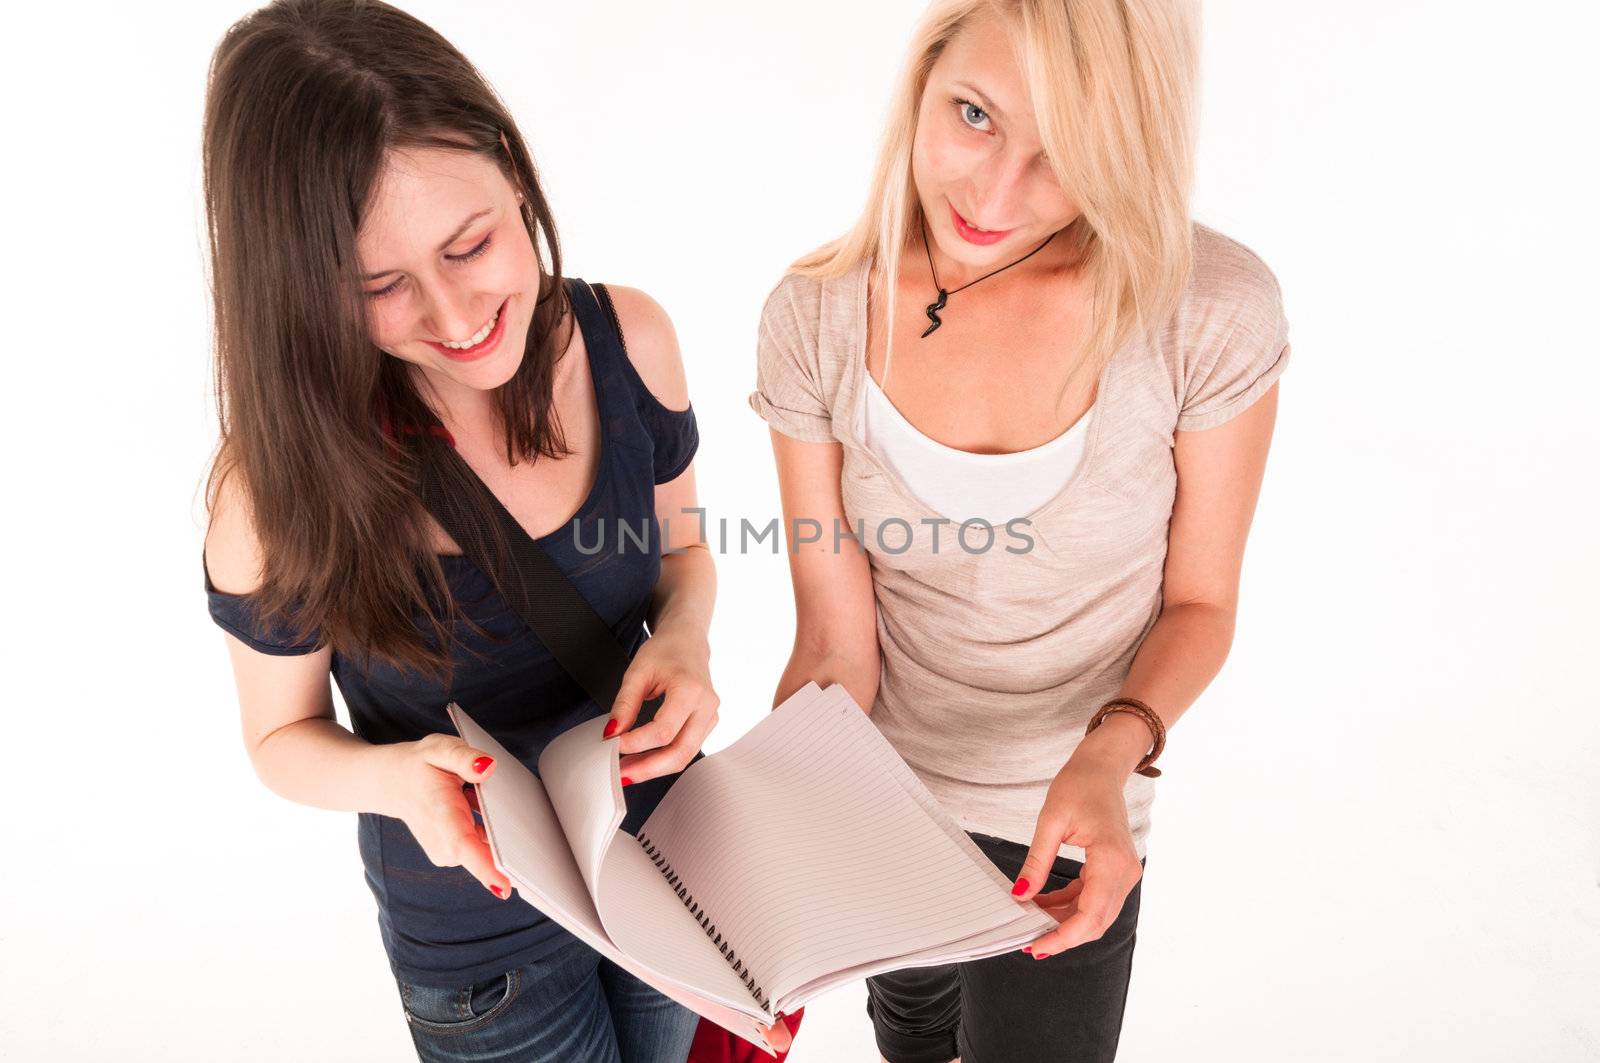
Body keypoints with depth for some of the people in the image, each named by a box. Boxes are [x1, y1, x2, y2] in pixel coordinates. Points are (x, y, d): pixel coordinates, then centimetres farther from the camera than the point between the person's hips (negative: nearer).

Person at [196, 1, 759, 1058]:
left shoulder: (625, 339, -18)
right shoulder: (283, 486, -26)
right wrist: (397, 776, -31)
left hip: (672, 843, 4)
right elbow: (283, 734, -9)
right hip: (478, 931, -3)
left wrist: (682, 636, -22)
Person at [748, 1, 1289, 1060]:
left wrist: (1110, 751, -28)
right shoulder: (817, 316, -19)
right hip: (873, 793, 3)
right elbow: (836, 645, -17)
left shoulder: (1212, 311, -24)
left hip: (1066, 821, -2)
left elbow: (1199, 602, -11)